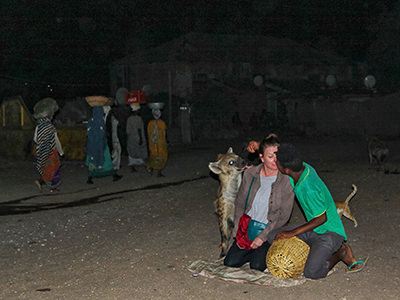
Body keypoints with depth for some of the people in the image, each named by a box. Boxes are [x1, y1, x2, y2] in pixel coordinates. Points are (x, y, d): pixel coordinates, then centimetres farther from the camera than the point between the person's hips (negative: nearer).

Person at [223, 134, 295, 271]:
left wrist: (262, 236, -15)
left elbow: (284, 217, -13)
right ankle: (256, 251, 19)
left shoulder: (287, 180, -16)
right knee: (230, 263, -6)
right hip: (248, 225, 4)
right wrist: (238, 230, 2)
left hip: (271, 230, -4)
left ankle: (267, 251, 12)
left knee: (257, 266, -19)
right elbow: (239, 204, 8)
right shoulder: (250, 174, -4)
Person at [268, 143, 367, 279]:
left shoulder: (309, 189, -32)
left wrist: (292, 233, -19)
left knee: (312, 272, -24)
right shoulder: (303, 166, -8)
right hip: (314, 230, 9)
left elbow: (321, 218, -21)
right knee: (273, 237, -1)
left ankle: (341, 251, 2)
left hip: (330, 232, -9)